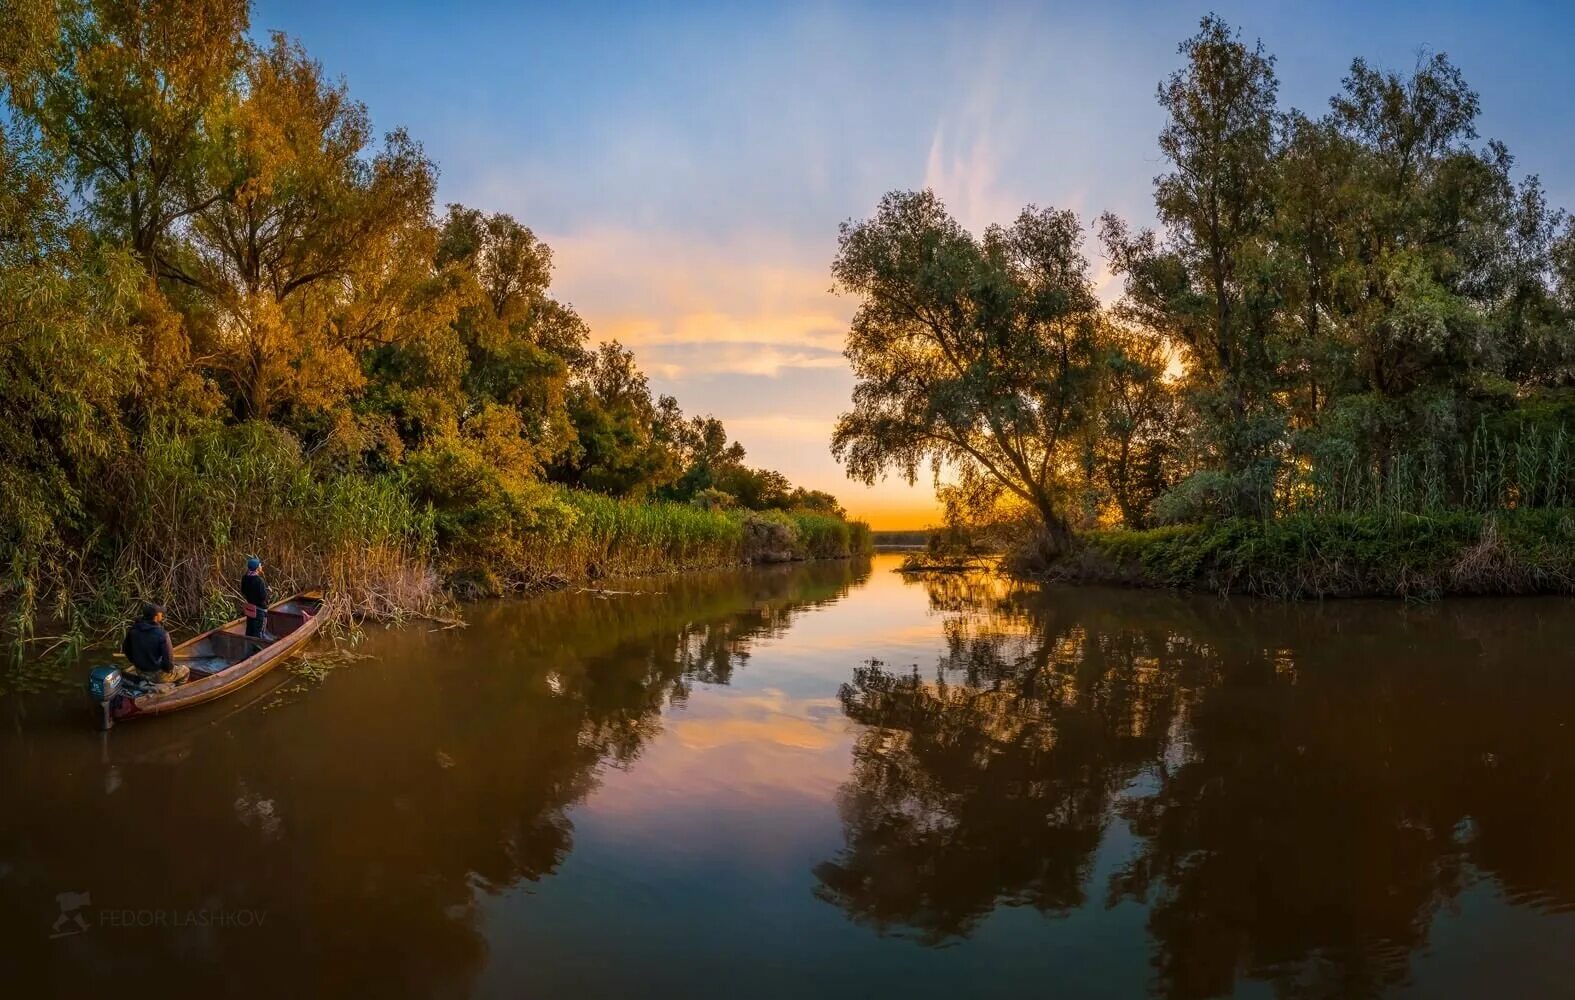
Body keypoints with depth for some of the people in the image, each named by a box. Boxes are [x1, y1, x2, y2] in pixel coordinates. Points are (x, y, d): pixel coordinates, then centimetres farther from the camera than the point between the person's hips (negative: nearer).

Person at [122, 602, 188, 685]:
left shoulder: (132, 630, -8)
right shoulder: (162, 635, -27)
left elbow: (126, 649, 8)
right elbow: (168, 659, -24)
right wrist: (168, 669, -3)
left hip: (140, 672, 6)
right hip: (157, 675, -6)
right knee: (185, 670, 18)